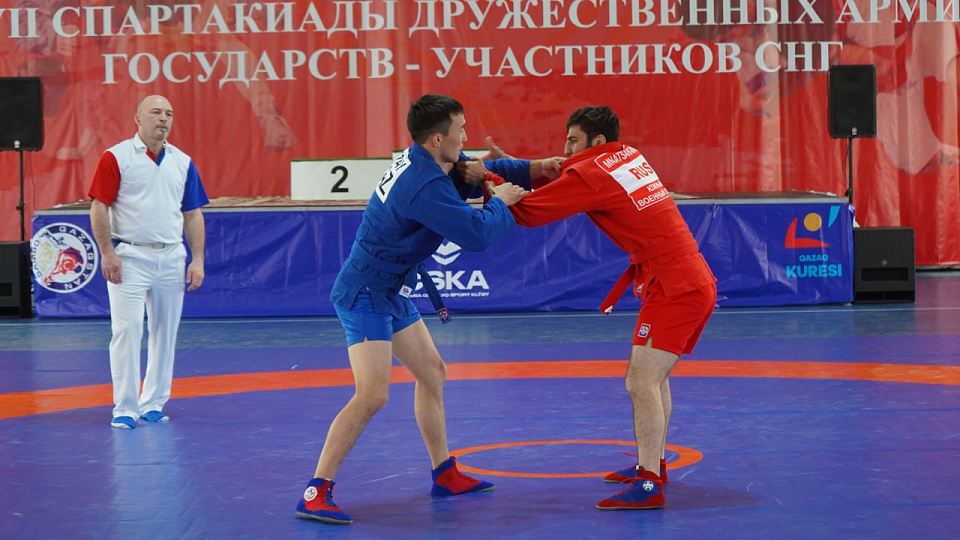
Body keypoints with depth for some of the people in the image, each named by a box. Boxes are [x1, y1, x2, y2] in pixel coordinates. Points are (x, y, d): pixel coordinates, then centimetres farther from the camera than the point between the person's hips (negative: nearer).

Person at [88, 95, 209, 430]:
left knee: (165, 333, 8)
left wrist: (198, 260, 5)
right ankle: (125, 408, 1)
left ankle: (153, 404, 18)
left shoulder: (183, 162, 10)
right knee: (127, 330, -6)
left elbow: (193, 214, 12)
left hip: (171, 259, 5)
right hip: (129, 257, -4)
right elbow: (99, 207, -6)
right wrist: (107, 253, -13)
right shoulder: (116, 157, -3)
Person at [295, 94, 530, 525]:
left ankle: (444, 475, 29)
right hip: (365, 295, -11)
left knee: (432, 373, 17)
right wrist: (499, 203, -8)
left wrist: (530, 168, 10)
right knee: (372, 394, -18)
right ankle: (315, 493, -12)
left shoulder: (421, 160, 2)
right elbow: (476, 235, -27)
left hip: (390, 294, 11)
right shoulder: (426, 185, -27)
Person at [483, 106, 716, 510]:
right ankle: (653, 463, 32)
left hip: (674, 287, -10)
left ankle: (648, 485, -14)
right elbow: (561, 183, 19)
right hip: (698, 283, 10)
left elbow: (527, 212, -11)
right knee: (653, 377, 21)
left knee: (641, 382, -12)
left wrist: (489, 181, 0)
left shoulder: (591, 174, -12)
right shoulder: (629, 157, 14)